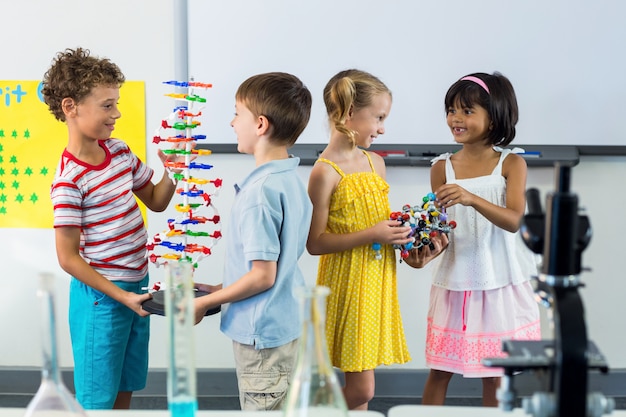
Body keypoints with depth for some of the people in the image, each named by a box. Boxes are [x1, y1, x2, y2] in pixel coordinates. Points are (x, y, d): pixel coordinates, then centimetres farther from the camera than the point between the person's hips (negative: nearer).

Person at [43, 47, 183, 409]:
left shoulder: (119, 150, 1)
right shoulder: (70, 179, -21)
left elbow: (156, 201, 14)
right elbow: (68, 258, -18)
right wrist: (121, 296, -18)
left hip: (137, 284, 8)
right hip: (101, 295, -7)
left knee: (125, 388, 19)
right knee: (97, 399, 6)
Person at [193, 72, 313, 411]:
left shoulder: (260, 190, -24)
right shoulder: (292, 180, 5)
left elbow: (263, 275, -24)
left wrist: (205, 303, -12)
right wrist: (221, 289, 14)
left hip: (262, 331, -9)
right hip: (286, 322, 9)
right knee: (282, 408, 19)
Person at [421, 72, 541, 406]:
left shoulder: (511, 163, -5)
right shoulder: (442, 167, 1)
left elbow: (514, 221, -19)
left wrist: (471, 198, -34)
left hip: (501, 284, -2)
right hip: (454, 282, 2)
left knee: (494, 376, 9)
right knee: (439, 371, 8)